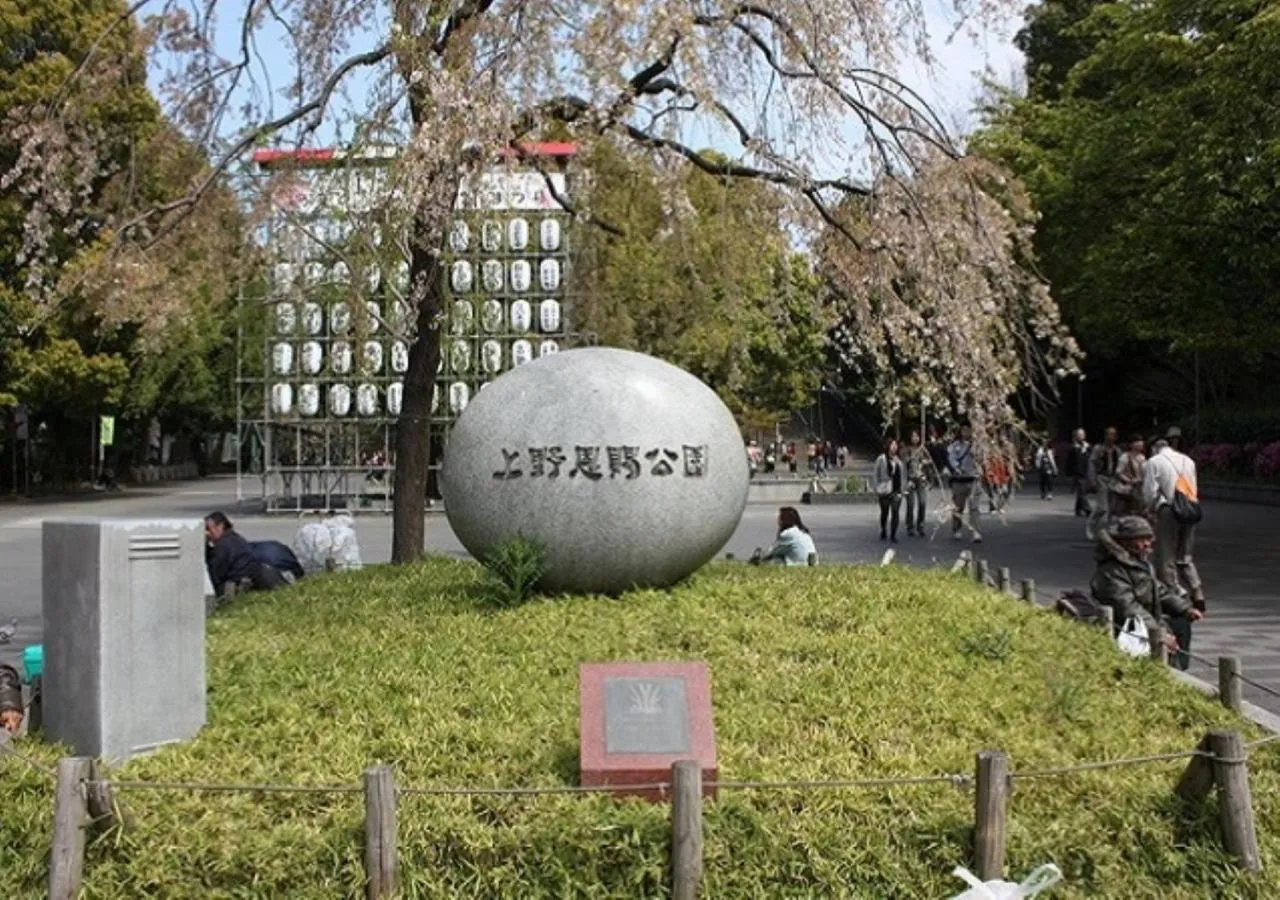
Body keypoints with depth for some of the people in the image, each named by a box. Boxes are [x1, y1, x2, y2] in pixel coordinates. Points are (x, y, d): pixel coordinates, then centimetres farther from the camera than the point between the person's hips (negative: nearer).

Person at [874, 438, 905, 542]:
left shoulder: (899, 459, 9)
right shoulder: (881, 459, -4)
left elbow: (903, 474, 14)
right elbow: (876, 475, -3)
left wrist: (904, 487, 6)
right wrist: (877, 488, -7)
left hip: (897, 490, 2)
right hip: (885, 490, -2)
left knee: (895, 512, -7)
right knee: (884, 513, 12)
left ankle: (893, 535, -4)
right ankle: (883, 532, 31)